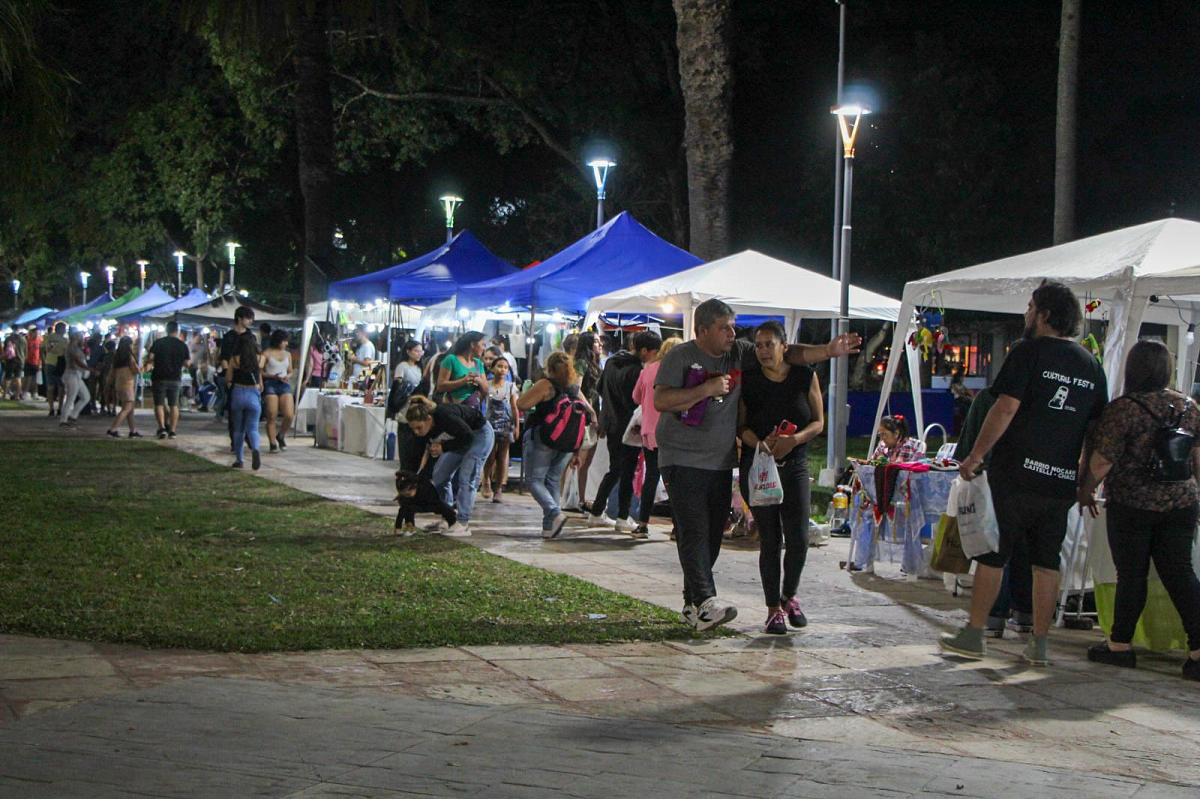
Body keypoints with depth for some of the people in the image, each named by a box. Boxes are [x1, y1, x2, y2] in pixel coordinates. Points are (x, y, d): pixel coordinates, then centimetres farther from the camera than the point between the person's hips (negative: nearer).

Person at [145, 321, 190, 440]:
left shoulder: (158, 343, -2)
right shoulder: (183, 345, 0)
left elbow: (149, 358, -8)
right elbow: (187, 363, 0)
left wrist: (149, 363, 13)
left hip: (159, 378, -1)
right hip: (175, 378, 1)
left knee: (159, 404, 1)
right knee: (174, 405, 7)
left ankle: (162, 428, -14)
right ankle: (172, 431, 4)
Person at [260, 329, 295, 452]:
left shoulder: (287, 354, 17)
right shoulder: (267, 354, 2)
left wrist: (288, 376, 0)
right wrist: (273, 376, -16)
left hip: (284, 385, 4)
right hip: (270, 384, -4)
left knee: (289, 415, -10)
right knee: (272, 416, -7)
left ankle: (281, 436, 16)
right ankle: (273, 444, 1)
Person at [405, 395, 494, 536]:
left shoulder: (445, 416, -37)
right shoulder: (423, 433, -14)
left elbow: (468, 437, -28)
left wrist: (443, 448, -27)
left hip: (479, 434, -8)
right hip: (460, 438, 8)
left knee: (467, 478, -16)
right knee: (439, 474, 0)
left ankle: (463, 524, -13)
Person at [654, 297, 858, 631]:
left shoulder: (739, 353, 10)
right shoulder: (680, 357, -5)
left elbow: (785, 354, 10)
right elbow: (661, 400, -16)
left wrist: (828, 351, -1)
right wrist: (707, 389, -19)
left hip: (721, 463, 6)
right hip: (683, 462, -6)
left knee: (713, 535, 6)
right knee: (694, 532, -14)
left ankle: (693, 605, 15)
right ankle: (705, 603, -22)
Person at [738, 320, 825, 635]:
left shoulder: (805, 377, 2)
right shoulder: (747, 380, 0)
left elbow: (818, 421, 4)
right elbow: (741, 426, 1)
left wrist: (795, 439, -16)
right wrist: (760, 444, -20)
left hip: (794, 465, 1)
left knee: (798, 539, -6)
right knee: (770, 540, -2)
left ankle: (789, 596, 20)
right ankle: (774, 608, 10)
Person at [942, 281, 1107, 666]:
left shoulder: (1029, 351, -7)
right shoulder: (1091, 364, 10)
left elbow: (1005, 409, -14)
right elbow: (1097, 430, 12)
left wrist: (975, 456, -8)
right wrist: (1083, 478, 21)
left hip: (1016, 475, -5)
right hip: (1061, 483, 5)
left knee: (992, 556, 4)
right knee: (1047, 561, 10)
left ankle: (973, 635, 8)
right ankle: (1040, 644, 11)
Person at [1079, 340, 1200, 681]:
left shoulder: (1122, 409, -12)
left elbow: (1102, 462, -12)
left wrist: (1086, 489, 5)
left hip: (1133, 504, -4)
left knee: (1131, 575, 5)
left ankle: (1120, 645, 14)